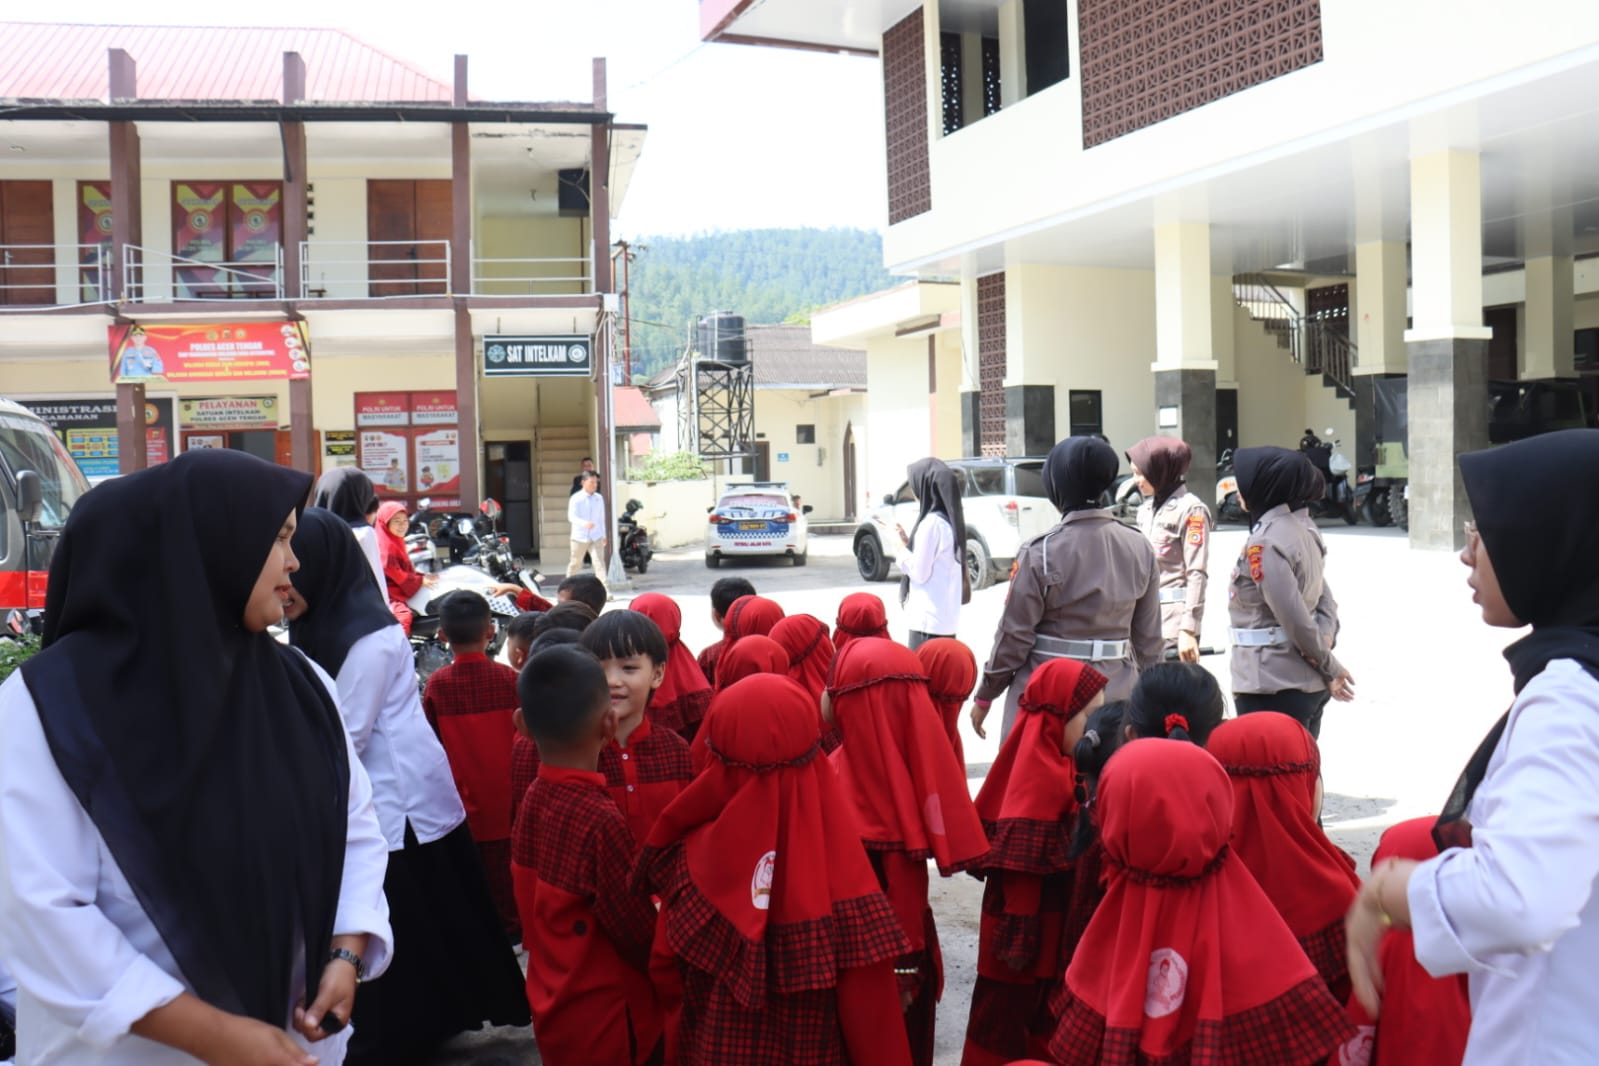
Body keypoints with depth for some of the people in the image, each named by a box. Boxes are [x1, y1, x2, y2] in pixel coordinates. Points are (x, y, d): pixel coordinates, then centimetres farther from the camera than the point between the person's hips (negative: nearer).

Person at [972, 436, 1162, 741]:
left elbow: (1015, 634, -8)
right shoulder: (1140, 548, 2)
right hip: (1117, 692, 5)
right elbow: (1149, 636, 8)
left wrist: (984, 695, 4)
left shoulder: (1041, 553, -12)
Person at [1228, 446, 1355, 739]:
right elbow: (1325, 599, 12)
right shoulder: (1303, 527, 9)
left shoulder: (1264, 543, -19)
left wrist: (1330, 667, -8)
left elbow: (1295, 618, -20)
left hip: (1273, 689, -9)